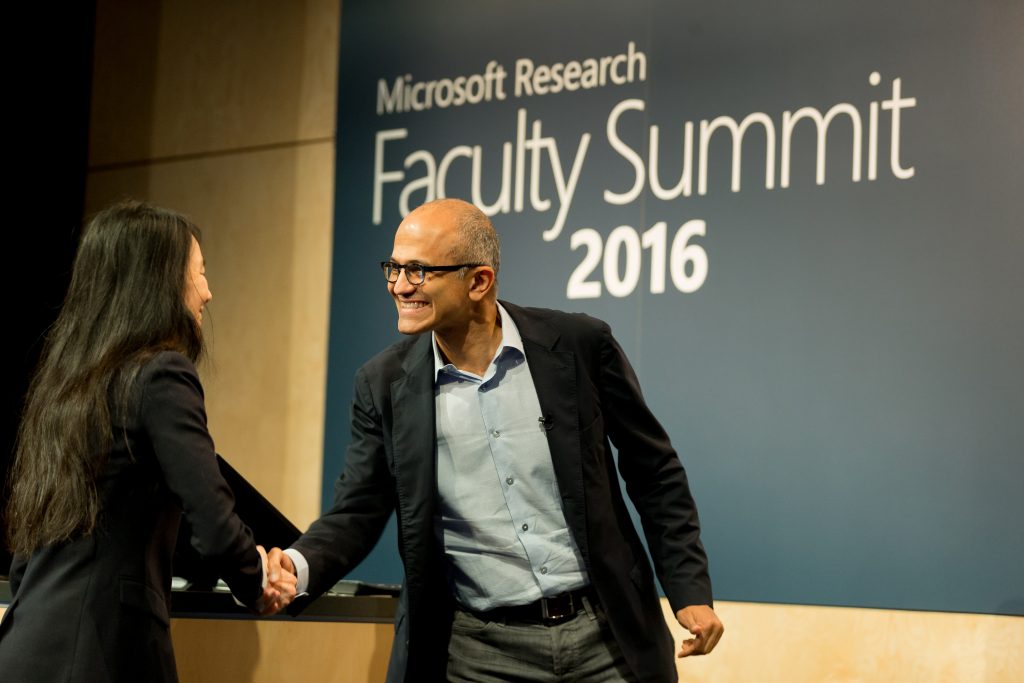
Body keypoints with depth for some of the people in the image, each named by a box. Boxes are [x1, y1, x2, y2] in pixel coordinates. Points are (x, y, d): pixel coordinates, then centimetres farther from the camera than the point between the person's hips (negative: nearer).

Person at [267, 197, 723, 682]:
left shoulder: (579, 345, -5)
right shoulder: (384, 383, -2)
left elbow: (654, 473, 3)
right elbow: (356, 515, 1)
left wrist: (690, 591, -1)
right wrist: (299, 566, -20)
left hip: (604, 635, -1)